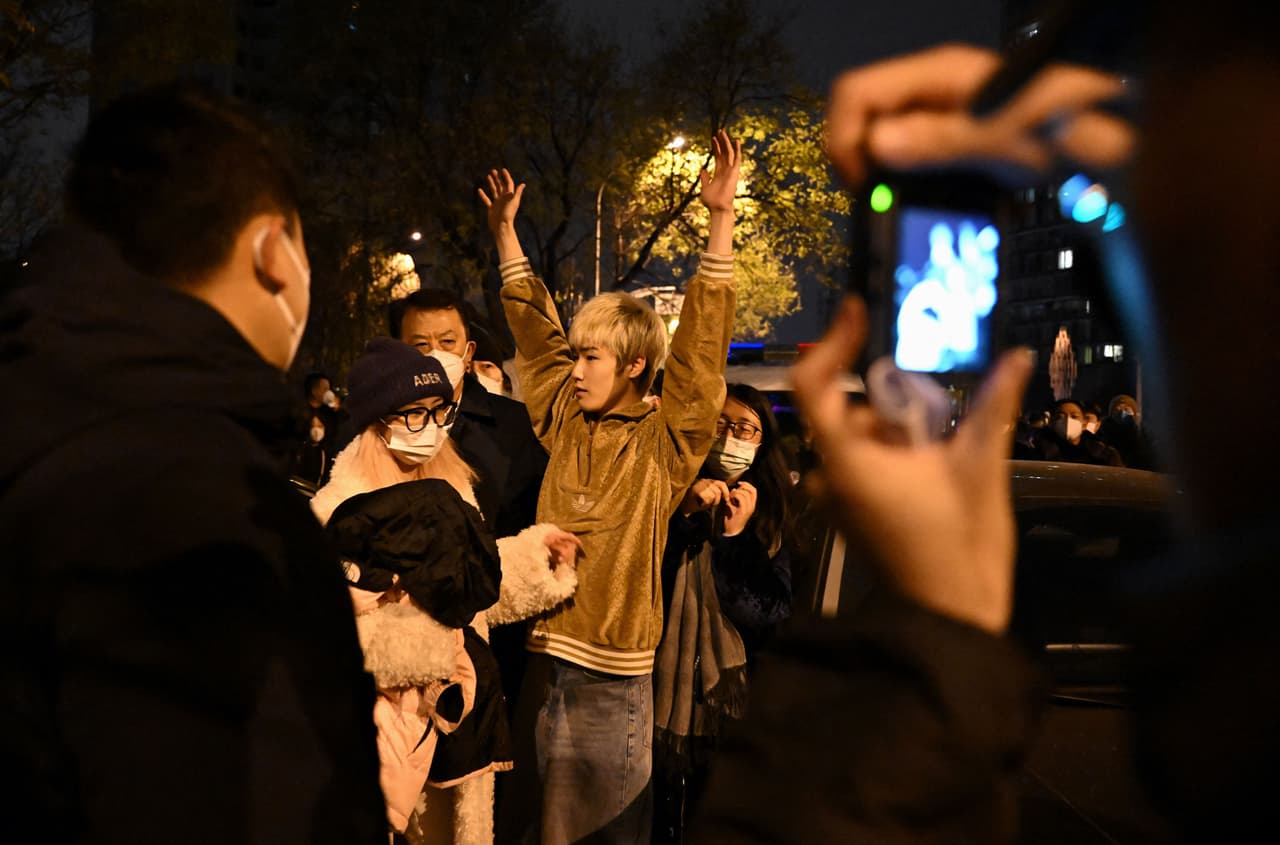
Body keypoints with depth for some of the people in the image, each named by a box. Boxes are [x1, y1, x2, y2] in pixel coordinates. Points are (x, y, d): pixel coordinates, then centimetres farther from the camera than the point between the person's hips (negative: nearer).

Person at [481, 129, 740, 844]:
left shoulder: (663, 442, -6)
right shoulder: (567, 424, 7)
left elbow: (701, 347, -16)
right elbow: (535, 333, 15)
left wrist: (722, 219, -21)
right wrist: (506, 233, 18)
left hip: (613, 680, -5)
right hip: (544, 658, 5)